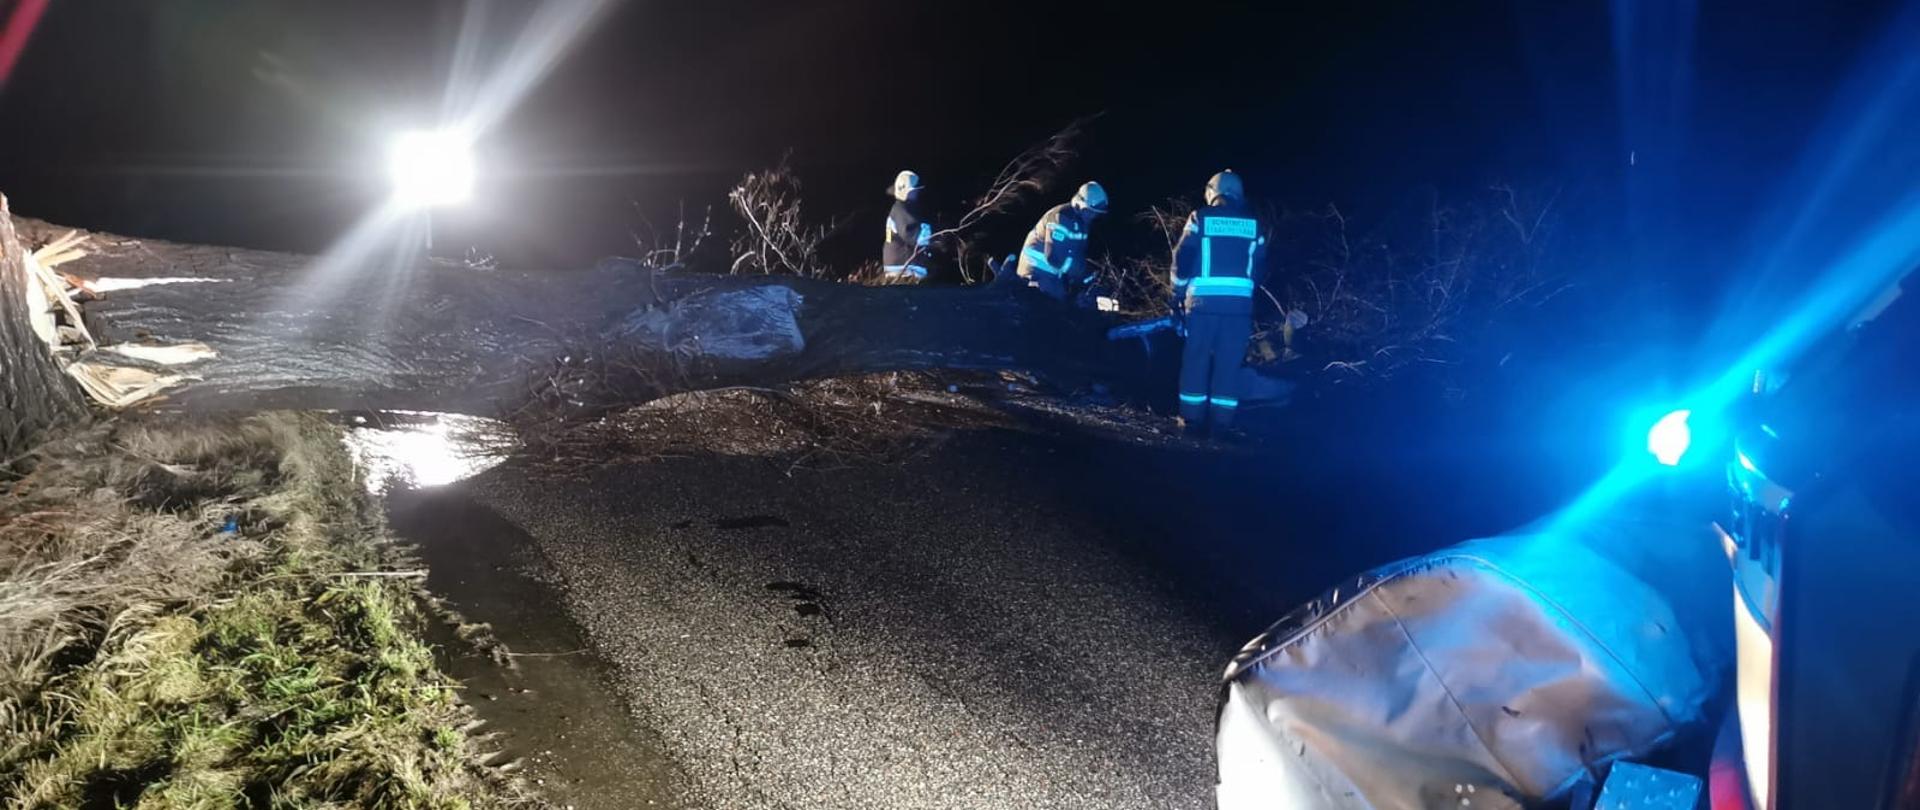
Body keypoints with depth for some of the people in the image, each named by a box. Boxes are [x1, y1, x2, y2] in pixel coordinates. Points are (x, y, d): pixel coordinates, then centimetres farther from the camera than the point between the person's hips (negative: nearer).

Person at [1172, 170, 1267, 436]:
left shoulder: (1201, 217, 2)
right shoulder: (1253, 223, 10)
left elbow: (1183, 259, 0)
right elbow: (1259, 266, 12)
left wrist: (1178, 295, 9)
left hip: (1203, 300, -2)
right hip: (1240, 302, 2)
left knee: (1196, 359, 6)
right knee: (1229, 363, 6)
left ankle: (1193, 418, 8)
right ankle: (1221, 420, 6)